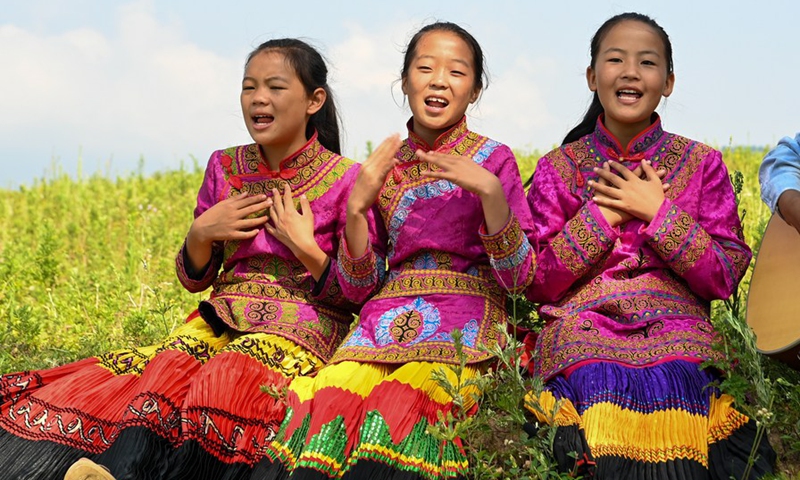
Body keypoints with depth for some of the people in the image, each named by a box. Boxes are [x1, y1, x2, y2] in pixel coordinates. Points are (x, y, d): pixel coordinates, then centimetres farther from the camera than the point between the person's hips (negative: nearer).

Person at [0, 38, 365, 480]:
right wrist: (201, 233, -4)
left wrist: (305, 247, -13)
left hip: (302, 327, -5)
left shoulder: (346, 180, -2)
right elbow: (194, 279, 16)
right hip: (224, 319, 5)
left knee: (227, 379, -34)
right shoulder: (223, 168, 11)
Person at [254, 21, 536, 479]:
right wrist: (357, 206, -6)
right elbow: (358, 288, 9)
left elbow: (519, 278, -4)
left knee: (400, 409, -34)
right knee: (329, 400, -28)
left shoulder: (494, 160, 6)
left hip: (464, 318, -3)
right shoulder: (384, 168, 14)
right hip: (388, 313, 3)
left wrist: (489, 190, -17)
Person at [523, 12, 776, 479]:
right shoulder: (558, 168, 10)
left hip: (676, 334, 0)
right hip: (584, 337, 0)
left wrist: (658, 211, -7)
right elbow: (537, 284, 3)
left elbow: (725, 280, 2)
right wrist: (604, 213, -6)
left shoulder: (702, 164, 9)